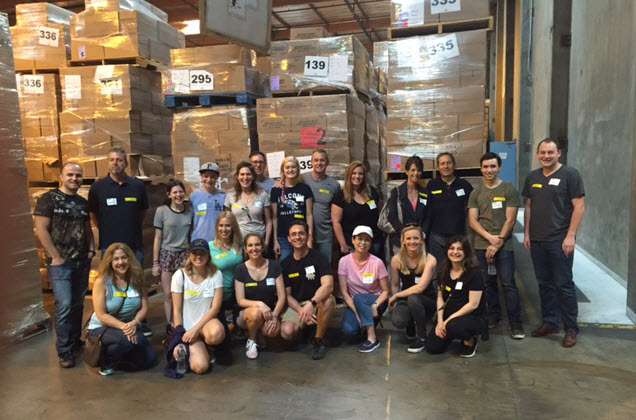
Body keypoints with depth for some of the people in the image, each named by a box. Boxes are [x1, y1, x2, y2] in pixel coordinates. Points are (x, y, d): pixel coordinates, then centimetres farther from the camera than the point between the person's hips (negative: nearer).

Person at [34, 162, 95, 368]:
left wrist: (91, 250, 5)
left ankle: (76, 343, 27)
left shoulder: (83, 203, 11)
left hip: (82, 262, 5)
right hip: (60, 263, -5)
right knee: (64, 306, -7)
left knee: (78, 305, 12)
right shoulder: (48, 199, -6)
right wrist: (56, 257, -13)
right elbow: (41, 230, -11)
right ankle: (64, 351, 6)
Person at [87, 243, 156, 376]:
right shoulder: (102, 282, -13)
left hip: (129, 327, 5)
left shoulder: (136, 280, -1)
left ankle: (118, 357, 18)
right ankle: (106, 362, -4)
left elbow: (144, 307, -2)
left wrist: (134, 323, -22)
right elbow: (101, 315, -16)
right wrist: (123, 326, -28)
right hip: (100, 329, -5)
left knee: (150, 359, -8)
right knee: (126, 339, -36)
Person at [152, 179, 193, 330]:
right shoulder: (162, 211, -2)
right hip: (167, 254, -1)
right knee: (168, 294, 1)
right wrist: (155, 262, -1)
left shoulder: (190, 210, 3)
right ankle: (169, 326, 13)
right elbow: (158, 238, 0)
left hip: (185, 254, 1)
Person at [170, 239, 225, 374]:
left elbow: (215, 307, -7)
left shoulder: (216, 274, -3)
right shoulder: (180, 275, -6)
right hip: (187, 326, 0)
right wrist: (179, 339, -9)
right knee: (200, 367, -21)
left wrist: (196, 329, -16)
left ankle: (205, 346, 2)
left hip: (207, 322, 1)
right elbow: (177, 311, -3)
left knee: (216, 334, -38)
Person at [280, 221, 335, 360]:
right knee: (286, 332, -26)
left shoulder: (319, 258, -7)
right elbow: (287, 295, 3)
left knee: (328, 300, -36)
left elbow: (328, 285, -22)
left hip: (317, 302, -2)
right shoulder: (285, 264, 4)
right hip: (296, 305, 2)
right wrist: (302, 312, -15)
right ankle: (305, 327, 13)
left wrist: (311, 303, -38)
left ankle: (318, 340, -14)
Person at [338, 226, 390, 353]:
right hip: (354, 303, 2)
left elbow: (385, 291, -7)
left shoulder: (377, 263, -11)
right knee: (348, 329, -26)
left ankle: (372, 338, -24)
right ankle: (365, 324, 9)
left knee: (359, 298, -34)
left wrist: (375, 305, -26)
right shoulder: (344, 261, -7)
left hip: (375, 301, -1)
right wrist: (356, 312, -19)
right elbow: (344, 291, -8)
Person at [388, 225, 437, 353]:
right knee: (397, 321, -29)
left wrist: (396, 296, -15)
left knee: (413, 298, -37)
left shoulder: (430, 260, -15)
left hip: (427, 301, -2)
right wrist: (395, 302, -10)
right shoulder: (397, 259, -7)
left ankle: (421, 337, -11)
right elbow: (394, 285, 4)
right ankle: (412, 324, 13)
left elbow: (420, 287, -23)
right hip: (406, 300, 2)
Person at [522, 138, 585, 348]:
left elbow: (579, 206, -9)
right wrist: (527, 233, 11)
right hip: (537, 240, 5)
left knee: (564, 284, -1)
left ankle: (571, 329, 12)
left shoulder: (570, 174, -5)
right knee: (544, 283, 13)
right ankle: (550, 322, 25)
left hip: (560, 241, -5)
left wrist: (570, 236, -14)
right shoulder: (532, 177, 12)